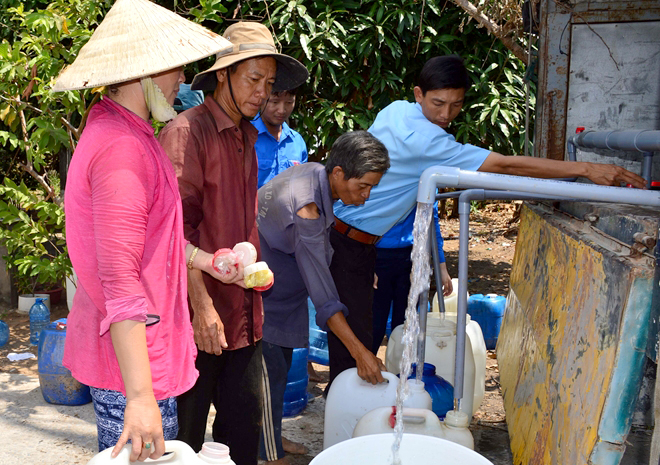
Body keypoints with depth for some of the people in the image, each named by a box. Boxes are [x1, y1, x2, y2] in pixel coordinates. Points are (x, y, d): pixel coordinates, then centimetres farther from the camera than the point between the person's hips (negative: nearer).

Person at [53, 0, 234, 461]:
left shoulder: (113, 131, 12)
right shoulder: (122, 148, -23)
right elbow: (120, 281, -28)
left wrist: (206, 261, 21)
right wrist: (140, 397, -27)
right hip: (130, 358, -10)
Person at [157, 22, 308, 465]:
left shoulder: (247, 137, 15)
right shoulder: (187, 132, -11)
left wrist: (255, 277, 15)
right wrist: (202, 305, -18)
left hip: (243, 315, 7)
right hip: (201, 315, -7)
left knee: (244, 427, 14)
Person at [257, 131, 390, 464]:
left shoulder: (314, 173, -7)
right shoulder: (306, 209, -34)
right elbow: (322, 293, -34)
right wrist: (360, 352, -32)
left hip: (281, 284, 9)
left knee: (281, 365, 16)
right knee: (271, 373, -3)